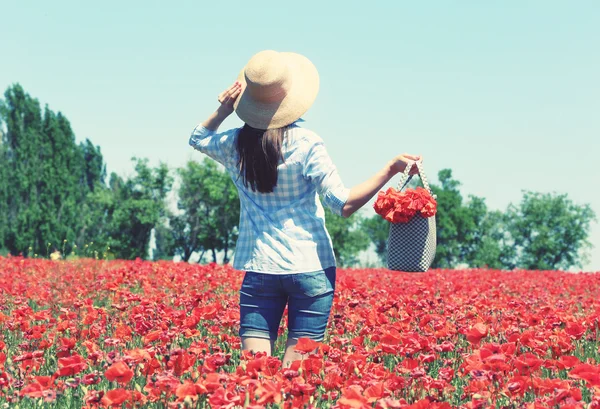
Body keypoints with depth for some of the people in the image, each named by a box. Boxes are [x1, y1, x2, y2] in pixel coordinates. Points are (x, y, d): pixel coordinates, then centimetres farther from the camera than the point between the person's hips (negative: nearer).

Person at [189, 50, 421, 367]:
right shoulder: (306, 145, -10)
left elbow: (198, 138, 26)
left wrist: (222, 111, 9)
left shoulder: (235, 145, 2)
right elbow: (344, 205, -13)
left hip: (259, 268, 3)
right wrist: (390, 169, -13)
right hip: (310, 267, -3)